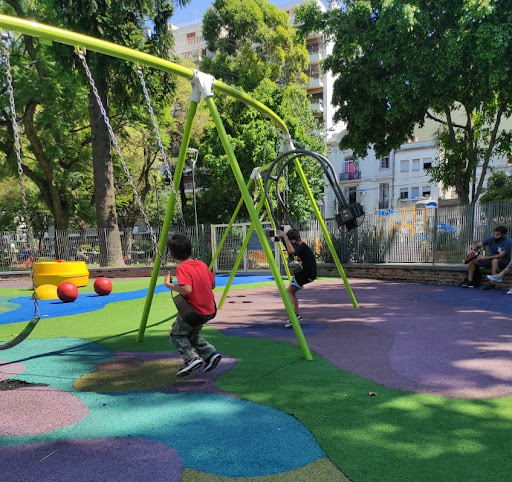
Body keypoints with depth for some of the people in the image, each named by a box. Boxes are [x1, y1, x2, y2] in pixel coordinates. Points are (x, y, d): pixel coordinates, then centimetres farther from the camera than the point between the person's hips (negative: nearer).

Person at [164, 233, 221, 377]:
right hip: (209, 310, 7)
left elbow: (187, 290, -29)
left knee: (177, 334, 11)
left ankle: (192, 358, -5)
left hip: (194, 312, -7)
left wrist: (169, 285, -18)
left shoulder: (182, 268, -16)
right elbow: (213, 284, 12)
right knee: (192, 334, 26)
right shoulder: (201, 264, 5)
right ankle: (210, 354, 14)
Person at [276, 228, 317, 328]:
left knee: (288, 291, -12)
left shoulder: (301, 247, -21)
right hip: (304, 272, 11)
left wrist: (285, 237, -35)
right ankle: (297, 315, 18)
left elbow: (291, 251, -42)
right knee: (291, 292, 15)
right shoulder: (300, 246, 9)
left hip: (308, 274, -11)